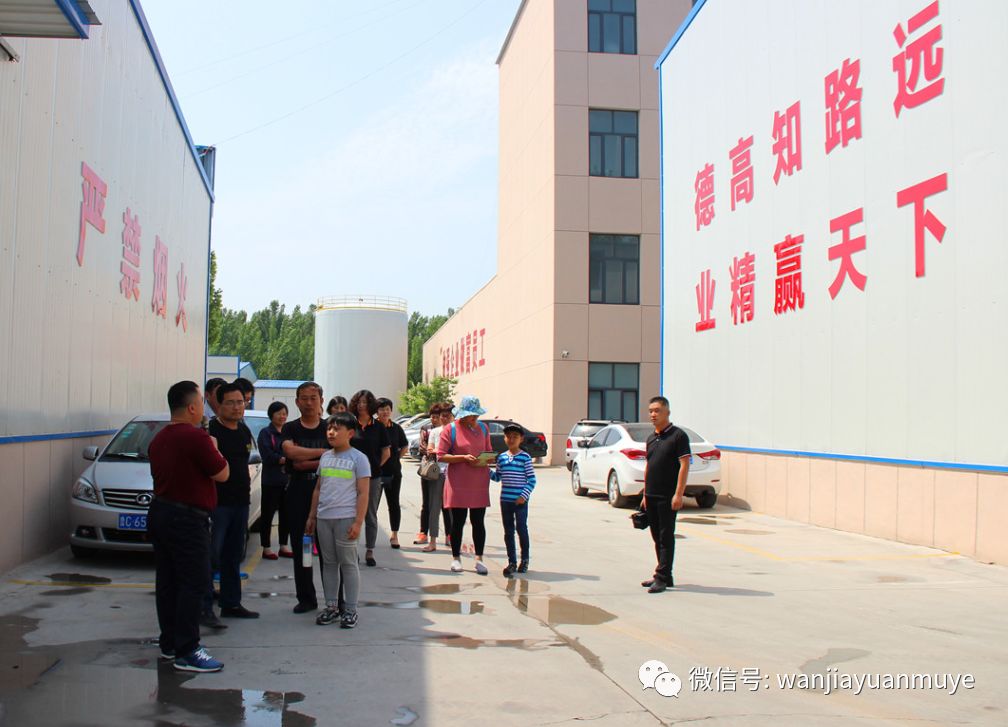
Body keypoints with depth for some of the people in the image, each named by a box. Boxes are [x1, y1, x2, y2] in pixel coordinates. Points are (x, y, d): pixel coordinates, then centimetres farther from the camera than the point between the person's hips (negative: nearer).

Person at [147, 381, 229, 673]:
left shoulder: (158, 439, 11)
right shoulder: (196, 437, -17)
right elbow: (222, 474, -12)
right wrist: (213, 448, 3)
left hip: (160, 513, 9)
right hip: (187, 519, -9)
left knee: (167, 581, 14)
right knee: (194, 584, -5)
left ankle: (169, 643, 23)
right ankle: (186, 652, -4)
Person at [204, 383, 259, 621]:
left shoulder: (244, 430, 13)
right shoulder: (211, 430, -11)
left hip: (241, 501, 8)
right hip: (217, 502, -8)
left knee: (234, 556, 14)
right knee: (211, 555, -7)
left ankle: (231, 603, 23)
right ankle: (205, 607, -1)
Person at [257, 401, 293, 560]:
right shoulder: (265, 433, -2)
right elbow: (267, 456, -12)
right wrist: (285, 459, -18)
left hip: (288, 480, 5)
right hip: (271, 480, -5)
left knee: (285, 514, 10)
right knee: (268, 514, 0)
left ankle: (284, 546, 19)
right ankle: (266, 548, 7)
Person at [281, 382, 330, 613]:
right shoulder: (290, 428, 7)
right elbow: (289, 450, -15)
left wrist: (306, 463, -12)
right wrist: (322, 452, -14)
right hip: (297, 496, 2)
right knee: (300, 549, 7)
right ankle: (306, 598, 19)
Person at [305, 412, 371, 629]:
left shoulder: (358, 458, -5)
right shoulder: (325, 457, 13)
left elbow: (363, 493, -8)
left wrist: (358, 522, -14)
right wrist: (312, 516, 14)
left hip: (345, 518, -6)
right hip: (323, 518, 6)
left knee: (348, 563, 1)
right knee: (329, 562, 11)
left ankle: (350, 610, 9)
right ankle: (331, 606, 19)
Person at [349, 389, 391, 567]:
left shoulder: (379, 427, 3)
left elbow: (386, 452, 8)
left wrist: (375, 466, 2)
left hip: (373, 476, 1)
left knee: (371, 515, 8)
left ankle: (369, 552, 15)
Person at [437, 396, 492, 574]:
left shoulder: (483, 428, 10)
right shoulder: (449, 429, -4)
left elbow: (489, 452, 19)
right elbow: (441, 456, -8)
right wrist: (463, 457, -17)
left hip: (479, 484, 3)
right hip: (458, 484, -3)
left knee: (478, 522, 4)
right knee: (458, 521, 5)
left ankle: (479, 559, 10)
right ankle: (456, 558, 18)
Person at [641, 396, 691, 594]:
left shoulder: (678, 435, -8)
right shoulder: (651, 438, 14)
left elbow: (684, 466, -13)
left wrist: (678, 494, -19)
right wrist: (645, 494, 17)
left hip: (668, 497, -8)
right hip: (651, 496, 8)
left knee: (666, 537, -3)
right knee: (657, 537, 12)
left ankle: (662, 578, -1)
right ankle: (664, 576, 21)